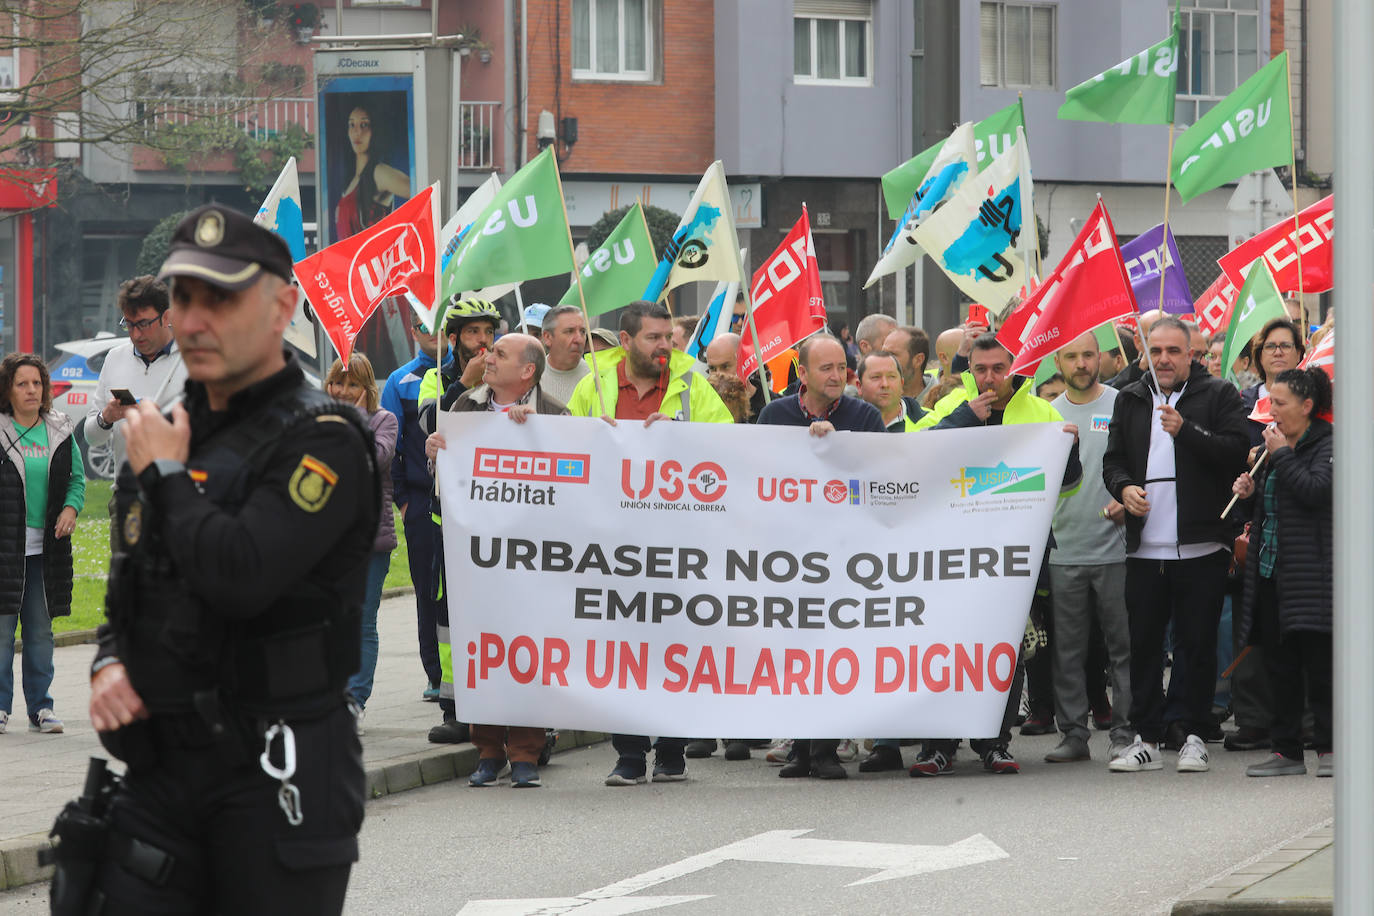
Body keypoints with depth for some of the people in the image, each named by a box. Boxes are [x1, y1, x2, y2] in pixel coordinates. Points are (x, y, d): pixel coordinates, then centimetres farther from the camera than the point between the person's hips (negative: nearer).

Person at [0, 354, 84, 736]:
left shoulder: (60, 431, 8)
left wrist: (71, 508, -3)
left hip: (45, 546, 3)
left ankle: (40, 708, 14)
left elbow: (77, 478, 17)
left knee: (41, 631, 8)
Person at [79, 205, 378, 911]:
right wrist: (110, 662, 3)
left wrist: (166, 476, -11)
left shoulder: (323, 441, -11)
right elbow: (127, 588, 24)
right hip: (160, 760, 7)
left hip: (274, 770, -7)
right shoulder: (174, 431, 14)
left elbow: (240, 576, -26)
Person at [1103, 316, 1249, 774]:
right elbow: (1113, 459, 18)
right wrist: (1124, 487, -3)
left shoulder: (1218, 396, 3)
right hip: (1145, 546, 4)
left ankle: (1193, 736, 9)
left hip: (1200, 546, -3)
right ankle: (1146, 739, 11)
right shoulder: (1130, 401, 15)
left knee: (1198, 645, 0)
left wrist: (1186, 431, -19)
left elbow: (1237, 452, -8)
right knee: (1143, 645, 4)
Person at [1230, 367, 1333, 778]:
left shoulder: (1327, 445, -7)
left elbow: (1315, 491, -22)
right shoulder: (1273, 445, 18)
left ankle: (1329, 750, -1)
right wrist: (1250, 492, 6)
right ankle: (1286, 750, 13)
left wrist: (1281, 455, -13)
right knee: (1280, 666, 8)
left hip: (1311, 570, -8)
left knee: (1318, 663, -6)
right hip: (1271, 570, 8)